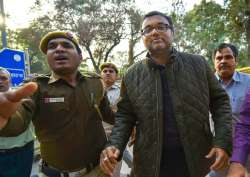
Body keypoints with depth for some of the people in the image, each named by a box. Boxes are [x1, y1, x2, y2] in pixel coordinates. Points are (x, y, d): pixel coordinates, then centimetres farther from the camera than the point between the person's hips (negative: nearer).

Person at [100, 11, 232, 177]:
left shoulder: (198, 64, -3)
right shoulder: (132, 76, -3)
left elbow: (220, 100, 2)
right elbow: (125, 115, 2)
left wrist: (222, 142, -8)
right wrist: (114, 145, -14)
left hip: (196, 158, 1)